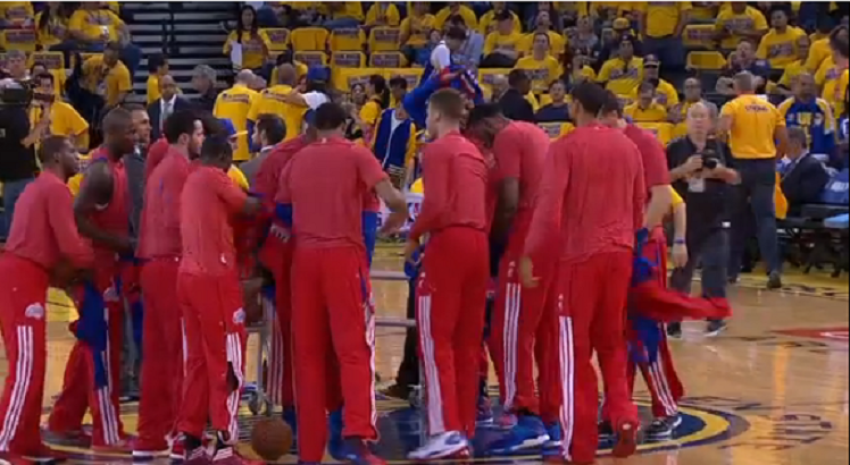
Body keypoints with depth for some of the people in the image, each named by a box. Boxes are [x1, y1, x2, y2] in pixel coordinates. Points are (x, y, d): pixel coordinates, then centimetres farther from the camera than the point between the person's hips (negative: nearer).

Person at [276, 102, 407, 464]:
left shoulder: (297, 160, 14)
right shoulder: (356, 155, 2)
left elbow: (280, 209, 16)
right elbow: (393, 200, -9)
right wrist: (395, 221, 12)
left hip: (304, 257, 4)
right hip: (344, 255, -3)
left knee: (309, 354, 7)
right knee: (354, 348, -3)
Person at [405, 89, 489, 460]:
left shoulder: (437, 150, -5)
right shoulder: (474, 152, 19)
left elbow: (436, 203, -15)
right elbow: (483, 202, 14)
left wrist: (414, 235, -2)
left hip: (449, 241, -8)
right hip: (478, 241, 8)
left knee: (436, 339, -6)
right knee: (467, 341, 11)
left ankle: (446, 430, -14)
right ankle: (465, 430, 14)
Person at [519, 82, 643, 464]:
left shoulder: (567, 147, -9)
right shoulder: (627, 146, 9)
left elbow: (549, 207, -16)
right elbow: (639, 205, 15)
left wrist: (530, 255, -11)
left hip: (580, 254, -5)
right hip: (620, 252, 5)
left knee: (575, 350, 3)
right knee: (612, 342, 19)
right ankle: (624, 417, 0)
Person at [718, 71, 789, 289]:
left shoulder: (732, 106, -1)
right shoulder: (770, 108, 10)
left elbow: (721, 132, -17)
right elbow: (783, 140, 7)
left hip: (741, 164, -2)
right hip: (766, 165, 2)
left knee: (737, 219, 12)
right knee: (766, 217, -1)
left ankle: (732, 269, 20)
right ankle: (774, 268, -19)